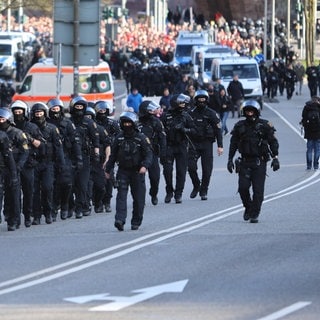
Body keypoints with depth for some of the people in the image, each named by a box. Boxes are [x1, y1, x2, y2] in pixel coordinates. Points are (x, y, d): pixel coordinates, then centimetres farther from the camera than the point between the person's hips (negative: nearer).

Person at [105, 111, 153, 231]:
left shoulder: (141, 138, -2)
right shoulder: (119, 138, 7)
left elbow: (148, 154, -5)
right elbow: (113, 155, 15)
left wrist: (145, 166, -22)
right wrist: (108, 170, 14)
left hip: (137, 172, -1)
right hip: (123, 171, 1)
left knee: (138, 198, 3)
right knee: (121, 195, -13)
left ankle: (136, 222, 15)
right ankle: (120, 220, -22)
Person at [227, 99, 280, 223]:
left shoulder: (264, 125, 0)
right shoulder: (240, 126, 7)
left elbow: (273, 142, 2)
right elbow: (233, 144, 13)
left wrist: (275, 158, -5)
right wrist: (230, 160, 10)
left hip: (259, 163, -2)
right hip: (245, 162, 2)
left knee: (258, 189, -6)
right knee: (243, 187, -6)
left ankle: (254, 214, 0)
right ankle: (248, 208, 17)